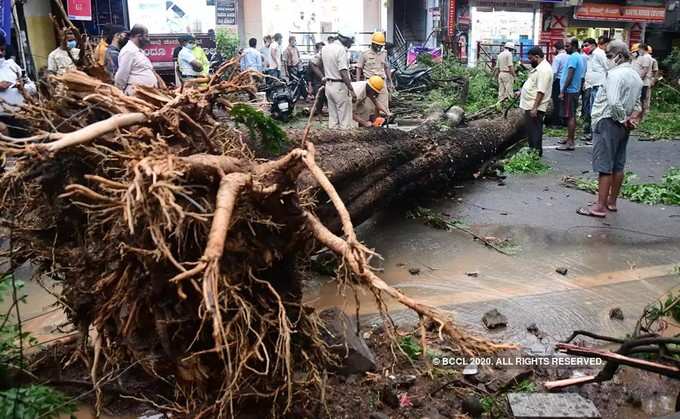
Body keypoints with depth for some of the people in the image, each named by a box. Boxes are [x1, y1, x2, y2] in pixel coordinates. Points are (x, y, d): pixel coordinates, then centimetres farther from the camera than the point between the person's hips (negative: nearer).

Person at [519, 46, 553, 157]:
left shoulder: (544, 69, -19)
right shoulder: (539, 67, 14)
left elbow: (541, 92, -25)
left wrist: (534, 108, -27)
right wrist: (522, 92, 26)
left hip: (534, 107, -10)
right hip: (530, 105, 10)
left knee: (535, 131, -2)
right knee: (531, 130, 17)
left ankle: (536, 152, 5)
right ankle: (532, 150, 28)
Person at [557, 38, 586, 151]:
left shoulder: (573, 57, -15)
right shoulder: (579, 57, 16)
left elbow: (570, 76, -21)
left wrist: (562, 91, -21)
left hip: (569, 91, -10)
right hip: (574, 90, 10)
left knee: (570, 116, -9)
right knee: (571, 116, 15)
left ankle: (570, 143, -9)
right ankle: (570, 138, 23)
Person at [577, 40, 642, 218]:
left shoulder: (615, 74, -17)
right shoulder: (636, 76, 14)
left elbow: (614, 102, -28)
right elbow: (637, 103, 17)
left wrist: (623, 119, -15)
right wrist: (633, 117, 1)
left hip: (608, 123, -9)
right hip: (623, 127, 9)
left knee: (604, 166, -5)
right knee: (618, 165, 14)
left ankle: (601, 206, -2)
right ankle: (612, 202, 25)